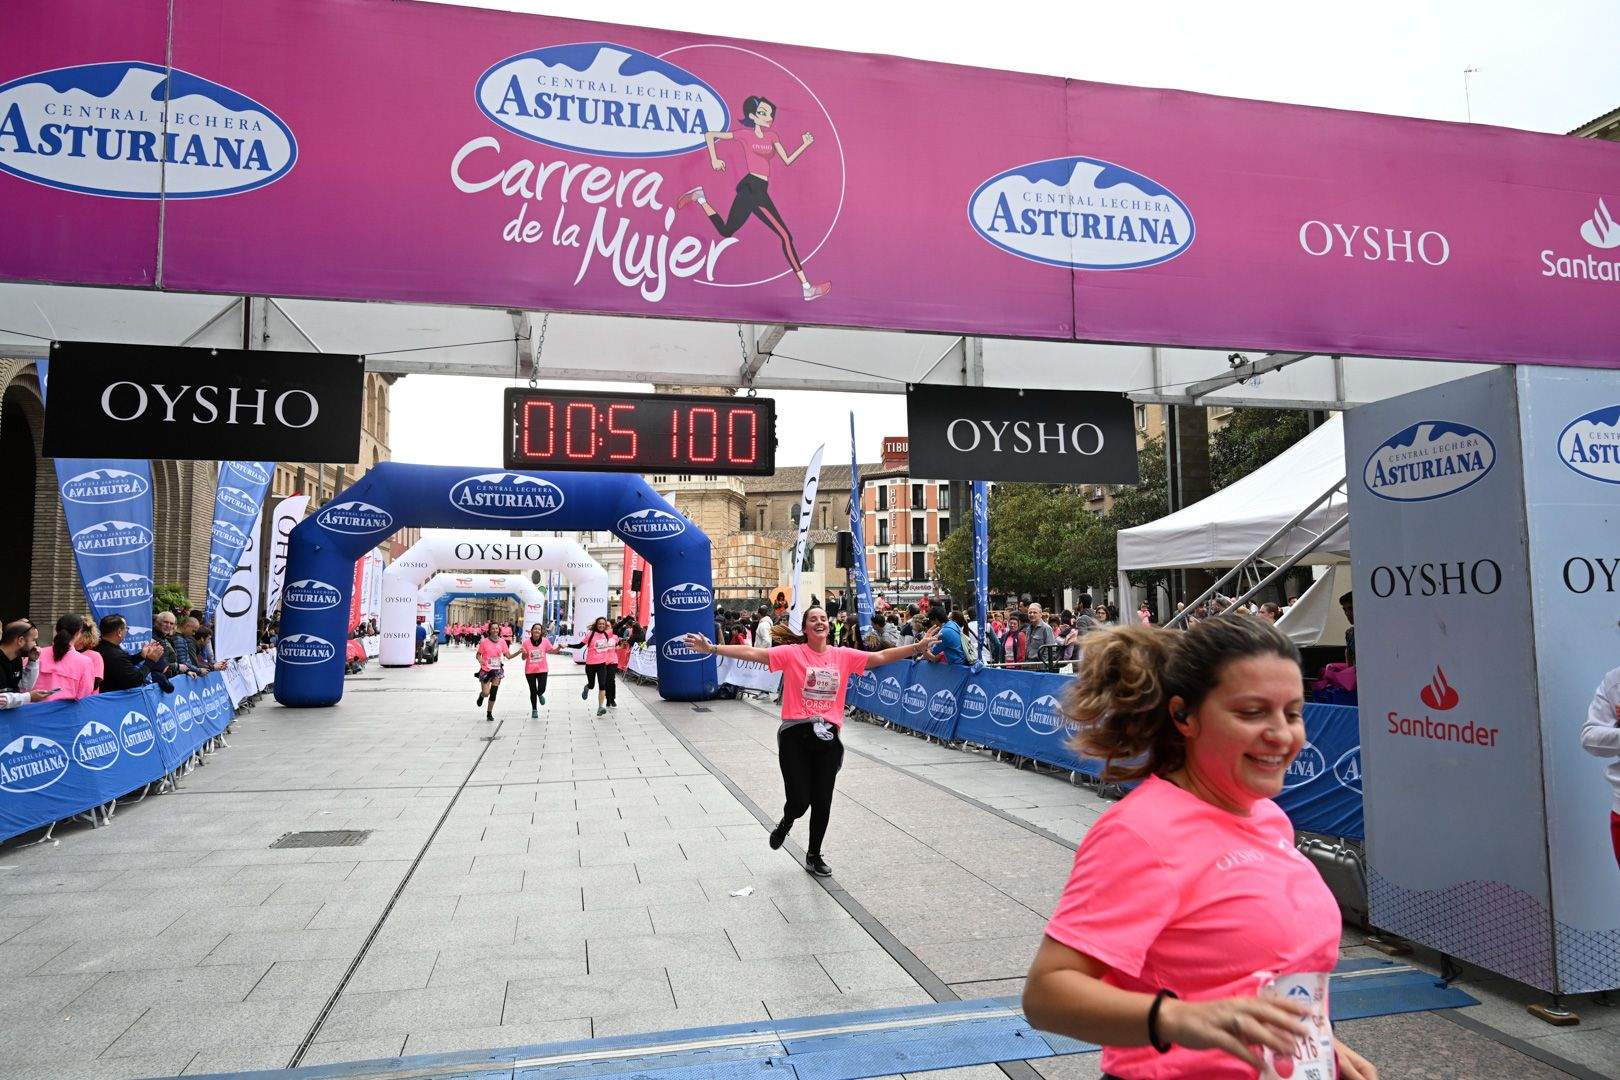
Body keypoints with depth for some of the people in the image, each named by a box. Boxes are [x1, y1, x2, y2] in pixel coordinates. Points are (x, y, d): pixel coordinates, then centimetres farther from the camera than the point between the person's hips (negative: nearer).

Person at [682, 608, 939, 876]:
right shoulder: (792, 653, -6)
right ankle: (786, 823, 33)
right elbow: (752, 653, -12)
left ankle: (814, 855, 32)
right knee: (799, 801, -5)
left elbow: (881, 657, 6)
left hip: (827, 737, 3)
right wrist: (712, 648, -21)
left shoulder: (843, 656, 4)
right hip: (795, 736, -3)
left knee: (822, 802, 9)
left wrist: (918, 646, 0)